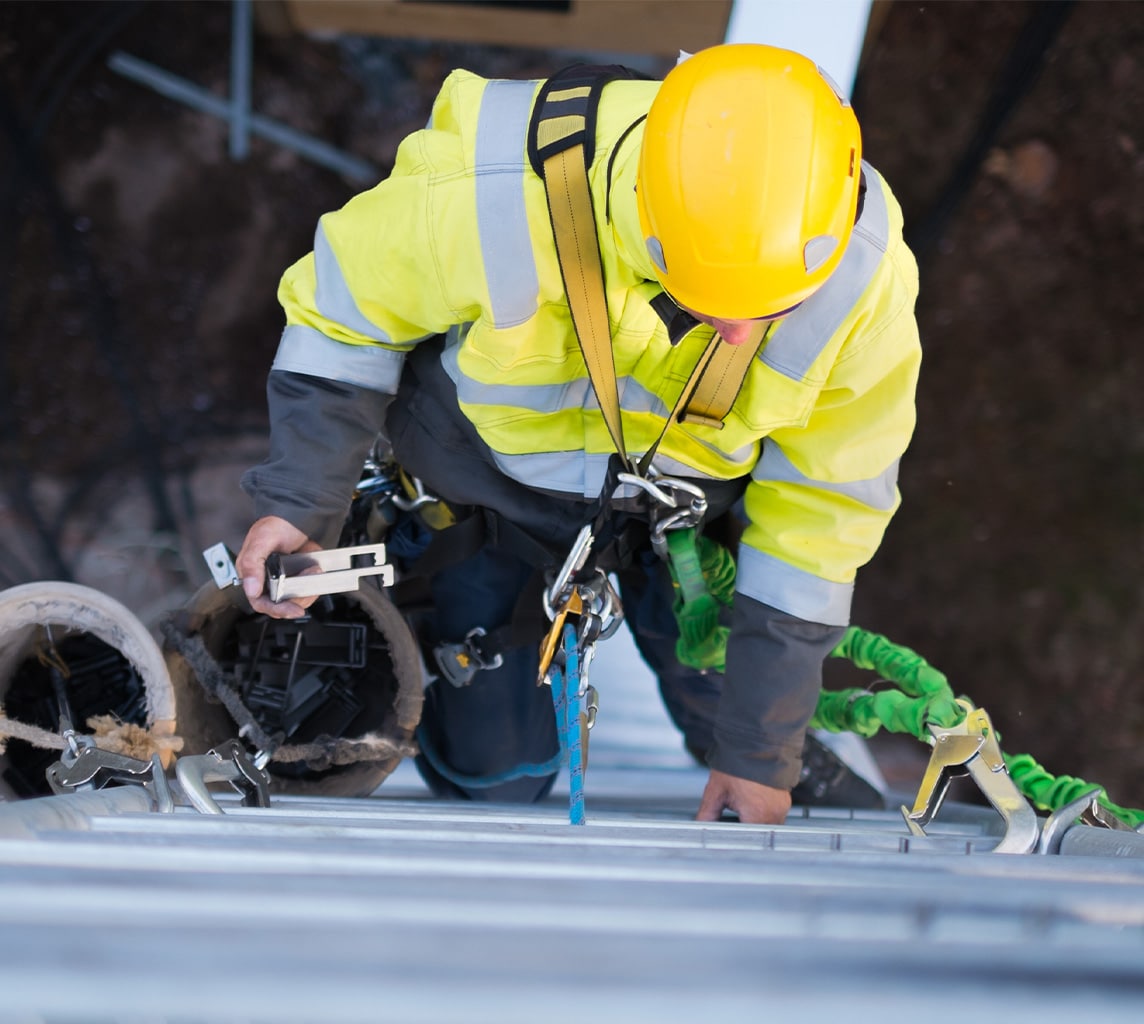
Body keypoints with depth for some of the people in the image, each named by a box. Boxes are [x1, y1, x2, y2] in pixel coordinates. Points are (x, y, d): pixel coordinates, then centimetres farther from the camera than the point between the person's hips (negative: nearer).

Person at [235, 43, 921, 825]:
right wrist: (302, 498, -20)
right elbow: (345, 299, -17)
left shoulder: (865, 281, -33)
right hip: (497, 478, -1)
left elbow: (825, 504, -17)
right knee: (492, 773, 3)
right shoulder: (496, 201, -41)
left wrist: (763, 751, -12)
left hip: (695, 497, 1)